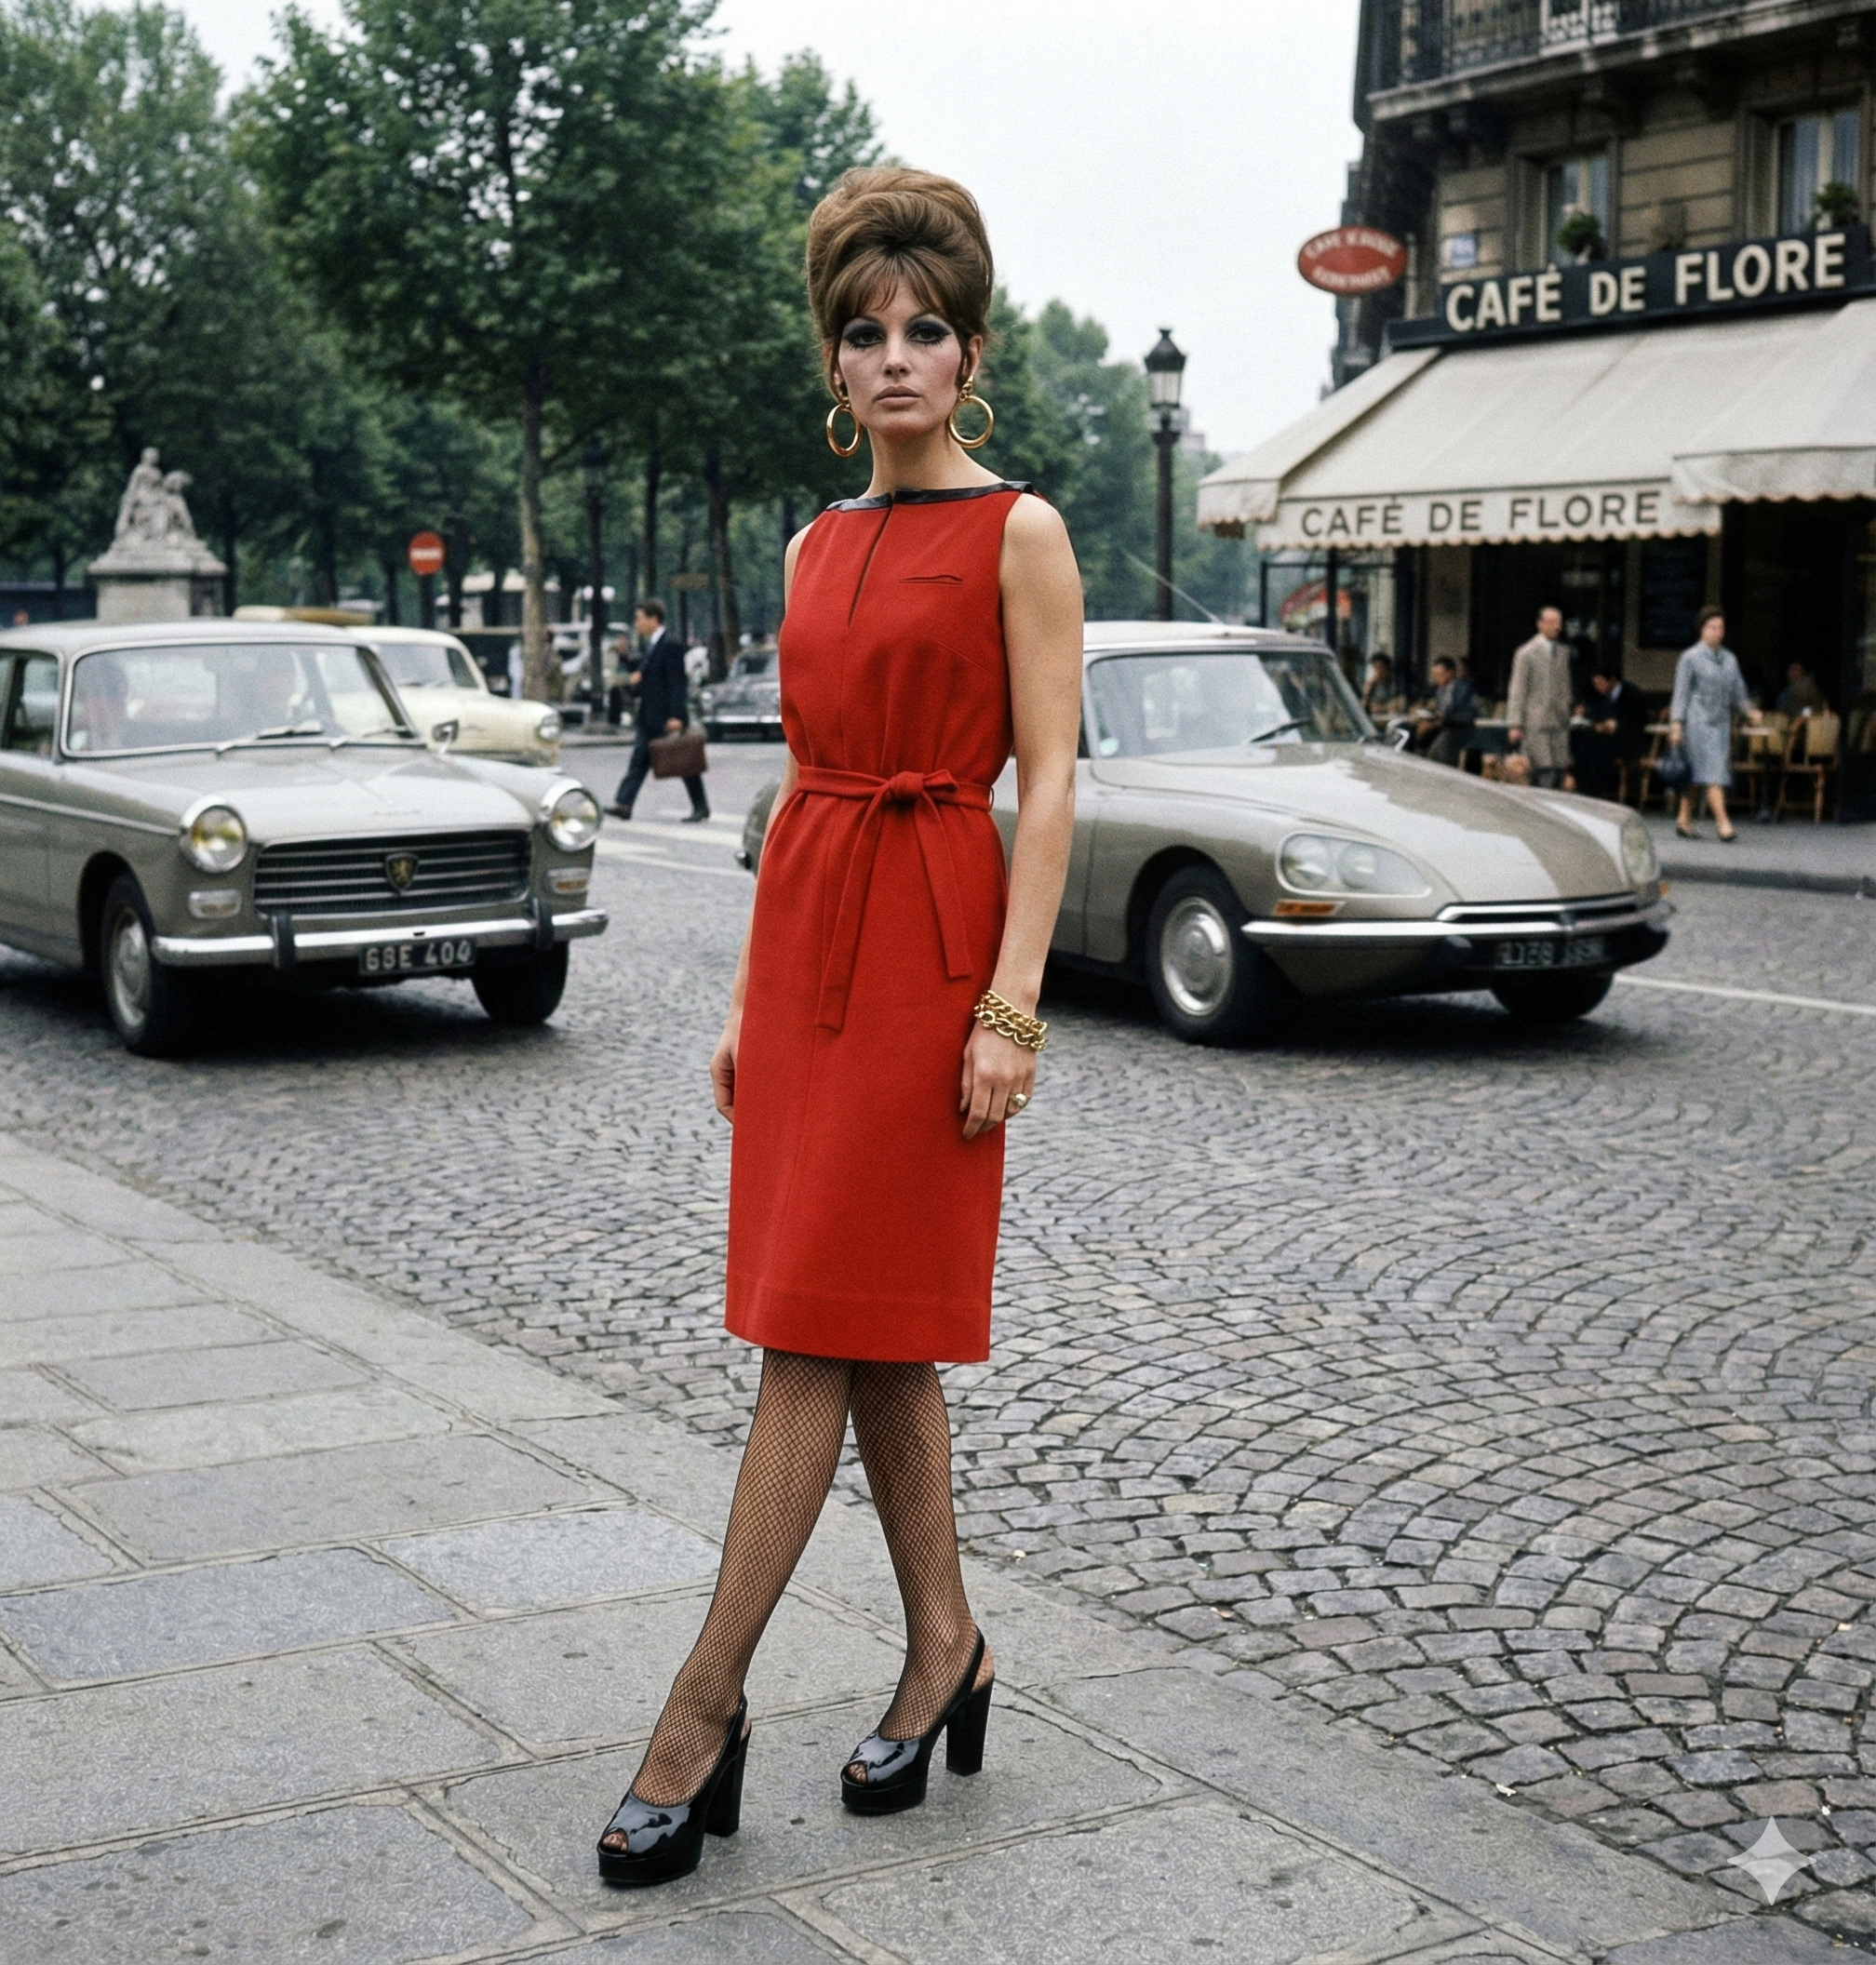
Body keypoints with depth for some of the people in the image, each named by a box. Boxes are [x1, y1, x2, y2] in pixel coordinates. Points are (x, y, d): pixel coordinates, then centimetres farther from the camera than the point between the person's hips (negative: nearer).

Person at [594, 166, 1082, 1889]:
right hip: (804, 924, 7)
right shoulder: (817, 546, 15)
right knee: (874, 1331, 10)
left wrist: (1012, 1004, -16)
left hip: (929, 930, -7)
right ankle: (945, 1649, 23)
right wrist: (752, 991, 15)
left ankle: (704, 1712, -1)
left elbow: (1051, 781, -9)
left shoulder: (1019, 534, -4)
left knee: (823, 1331, -5)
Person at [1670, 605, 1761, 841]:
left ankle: (1684, 819, 16)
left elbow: (1738, 690, 19)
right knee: (1713, 770, -13)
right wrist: (1676, 724, -10)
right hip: (1698, 721, -5)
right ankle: (1722, 821, -17)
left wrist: (1750, 710, 1)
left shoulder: (1729, 659, 15)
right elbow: (1681, 693, -3)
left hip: (1722, 722, 6)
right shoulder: (1690, 658, -2)